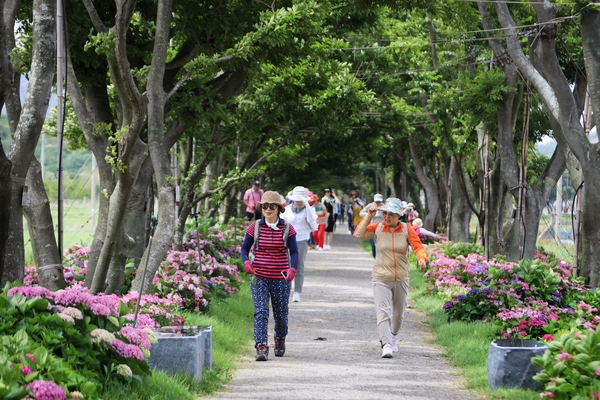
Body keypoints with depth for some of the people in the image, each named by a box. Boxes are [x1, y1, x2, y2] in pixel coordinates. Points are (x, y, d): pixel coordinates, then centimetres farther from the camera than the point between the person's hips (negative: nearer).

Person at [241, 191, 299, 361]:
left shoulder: (287, 229, 0)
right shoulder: (255, 227, 1)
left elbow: (294, 252, -2)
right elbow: (244, 248, 7)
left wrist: (293, 269, -22)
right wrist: (246, 262, -15)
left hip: (281, 278, 0)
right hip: (259, 277, 0)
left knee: (280, 314, 8)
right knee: (260, 312, -13)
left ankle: (280, 339, 37)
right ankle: (261, 347, -18)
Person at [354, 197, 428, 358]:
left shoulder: (406, 229, -2)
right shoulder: (377, 228, -1)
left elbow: (418, 246, -10)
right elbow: (359, 234, -12)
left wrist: (422, 258, -30)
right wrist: (369, 217, -13)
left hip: (401, 278, 2)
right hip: (381, 278, -2)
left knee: (399, 313, 16)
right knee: (383, 311, -16)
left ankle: (393, 336, 42)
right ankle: (386, 344, -21)